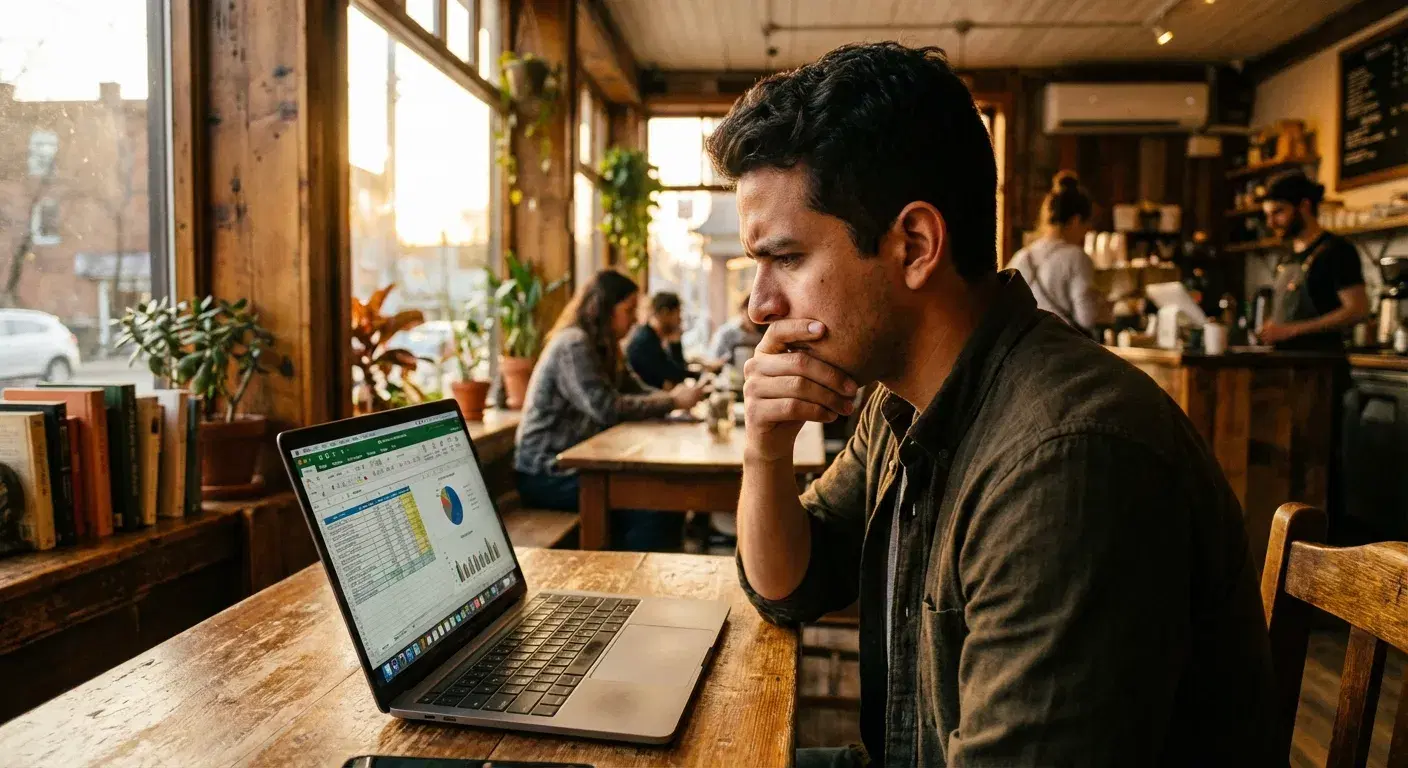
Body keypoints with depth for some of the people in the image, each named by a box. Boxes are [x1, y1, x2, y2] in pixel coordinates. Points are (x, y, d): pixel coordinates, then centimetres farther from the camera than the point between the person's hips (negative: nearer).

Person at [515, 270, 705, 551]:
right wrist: (672, 401, -17)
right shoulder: (572, 345, -15)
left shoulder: (601, 347, 15)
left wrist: (674, 396, -8)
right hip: (548, 474, -9)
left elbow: (634, 390, 11)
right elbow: (607, 408, -23)